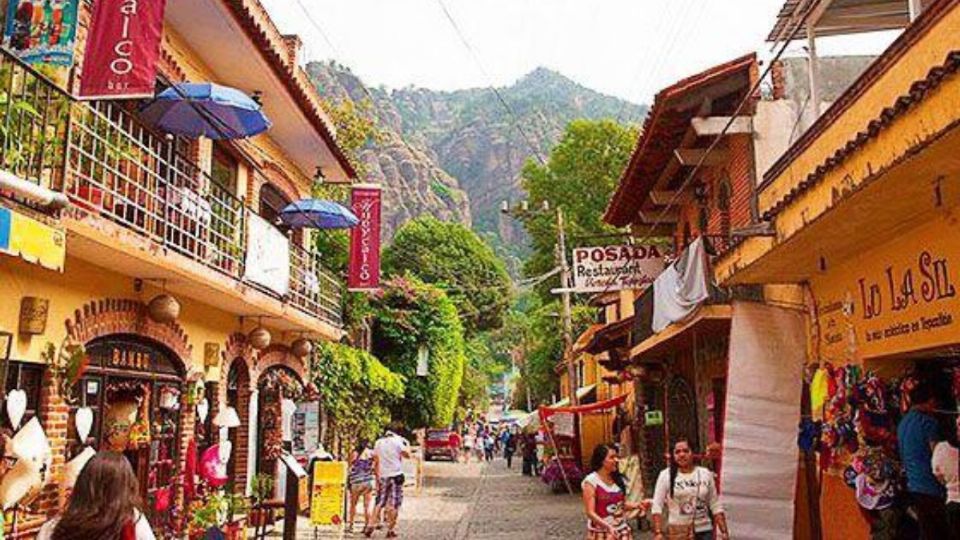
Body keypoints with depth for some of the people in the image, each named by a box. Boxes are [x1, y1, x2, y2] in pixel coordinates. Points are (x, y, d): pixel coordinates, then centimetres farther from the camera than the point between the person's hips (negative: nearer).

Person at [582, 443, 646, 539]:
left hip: (621, 531, 5)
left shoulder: (619, 479, 5)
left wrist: (636, 505, -5)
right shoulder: (591, 481, -12)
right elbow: (590, 512, -16)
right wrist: (608, 526, -29)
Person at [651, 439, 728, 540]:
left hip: (704, 531, 2)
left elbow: (715, 506, 8)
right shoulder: (666, 475, -3)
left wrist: (724, 531, 3)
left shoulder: (705, 474, 4)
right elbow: (657, 506, -5)